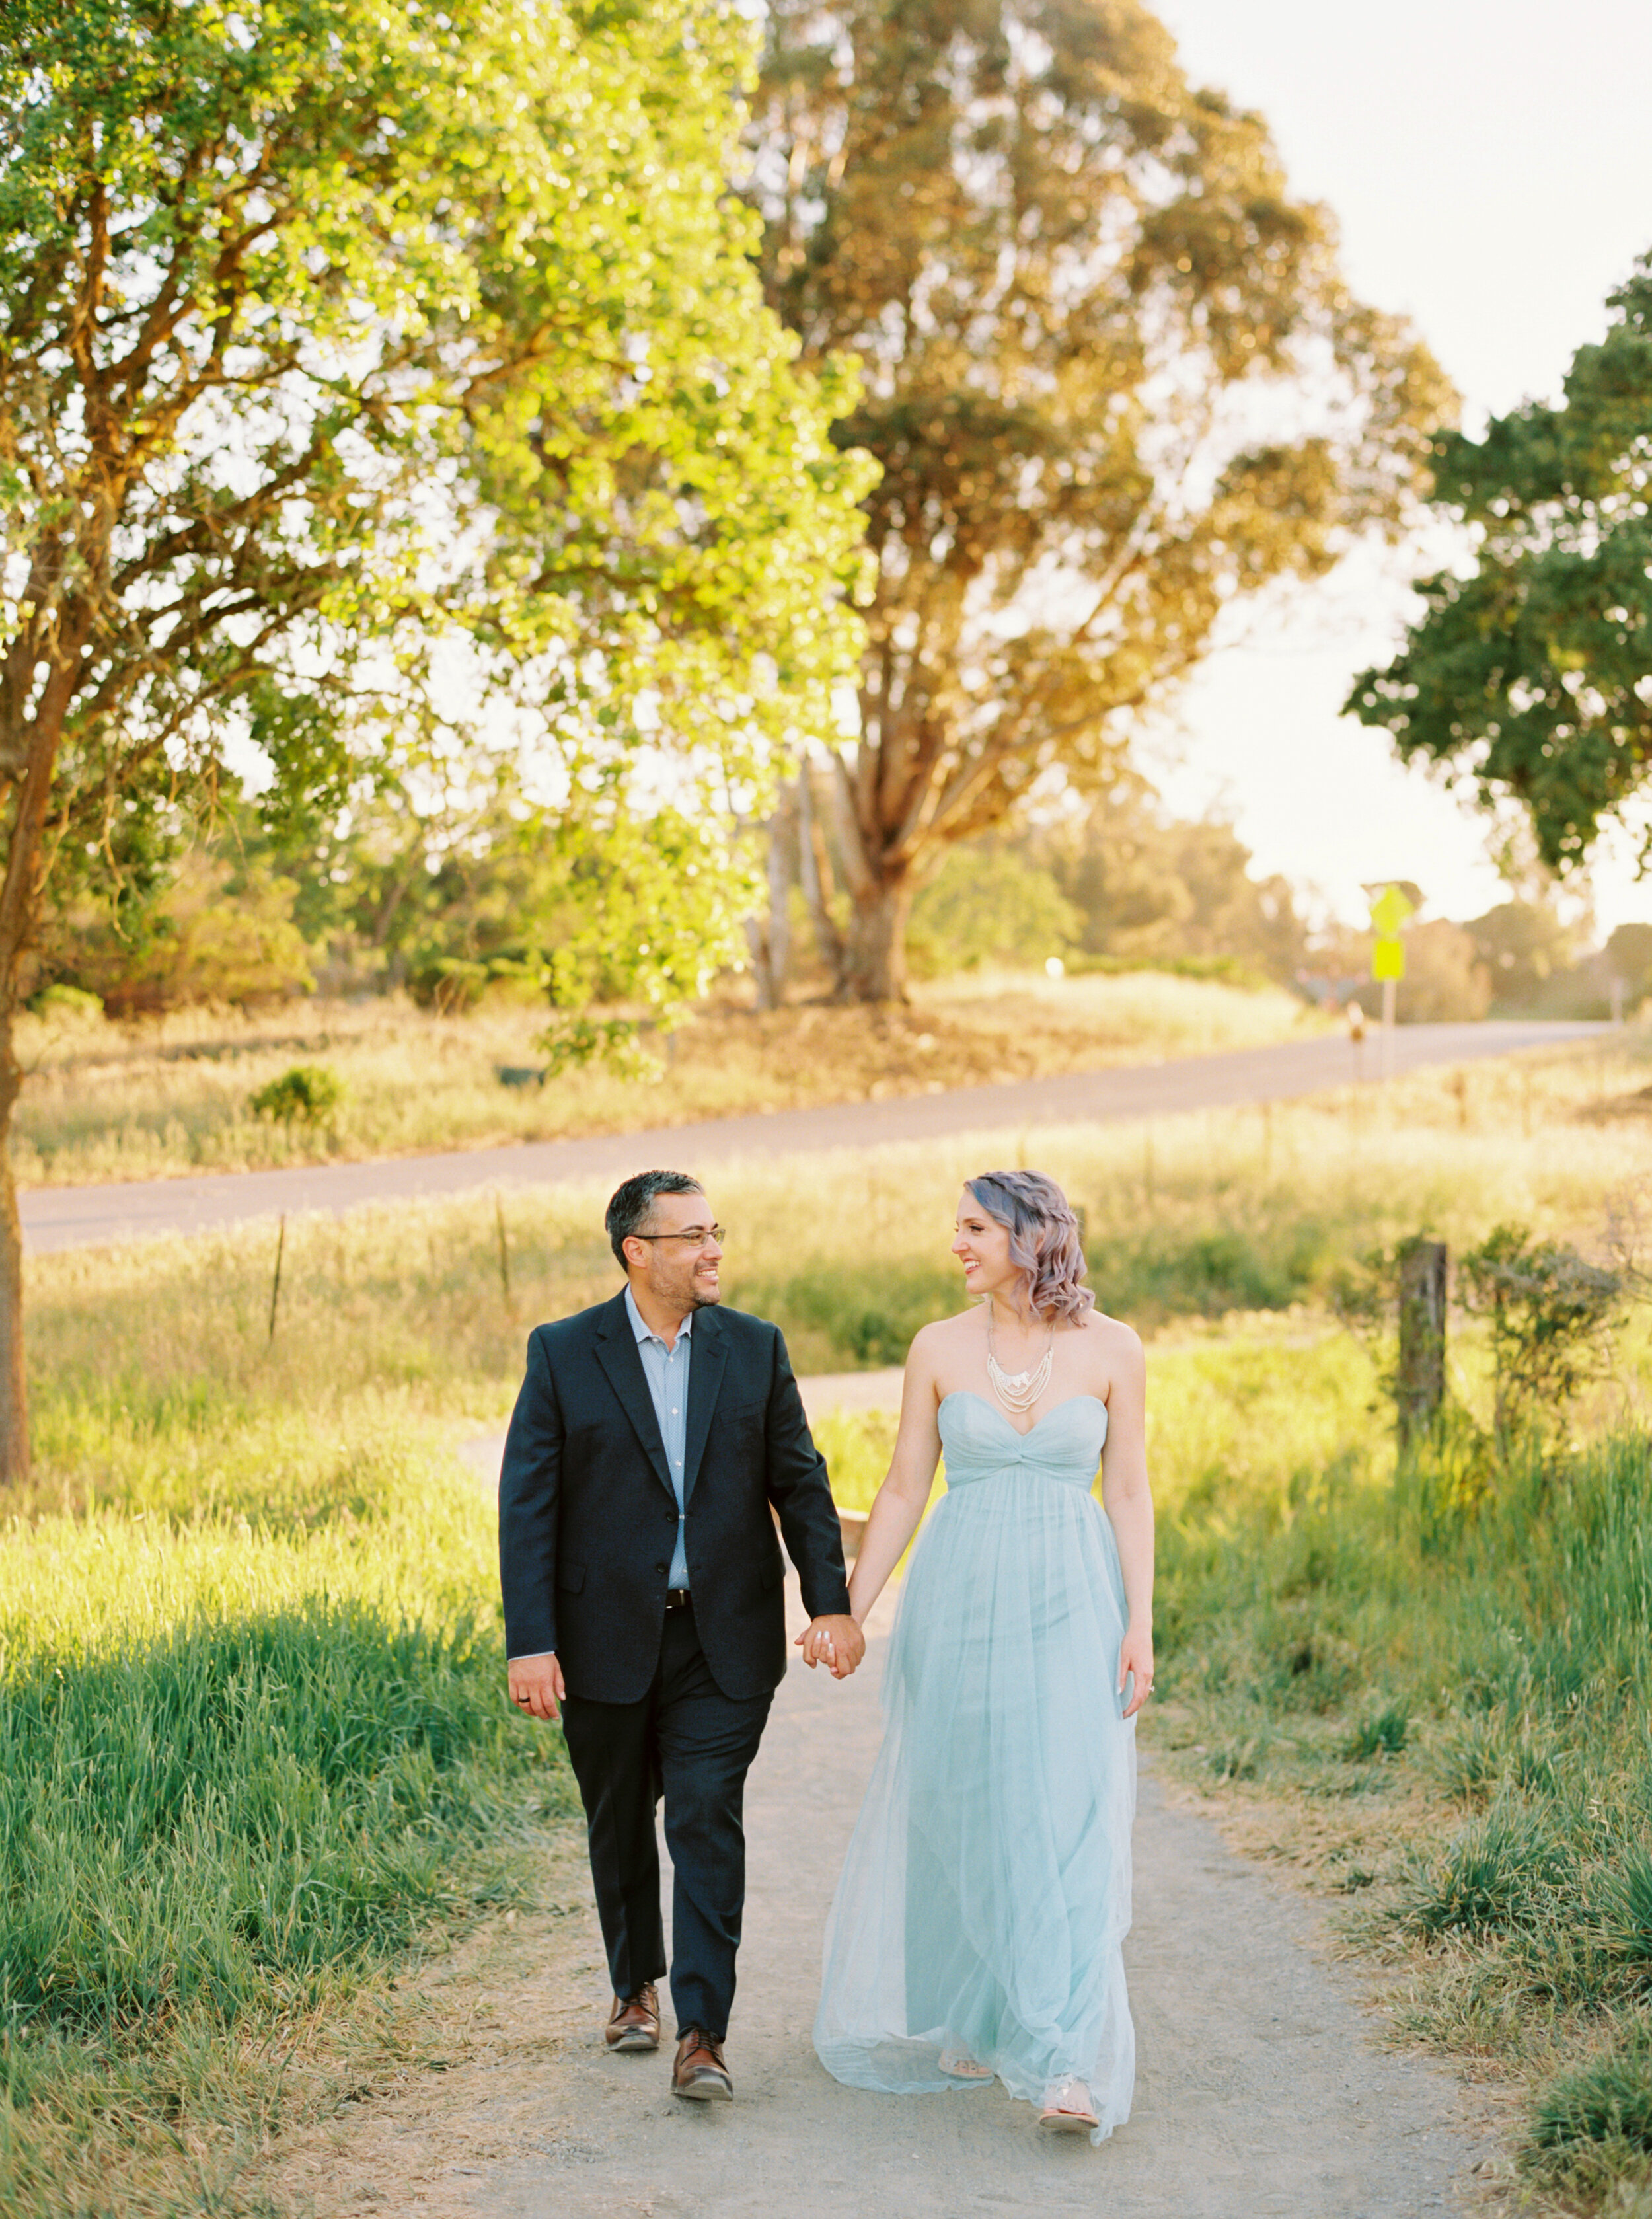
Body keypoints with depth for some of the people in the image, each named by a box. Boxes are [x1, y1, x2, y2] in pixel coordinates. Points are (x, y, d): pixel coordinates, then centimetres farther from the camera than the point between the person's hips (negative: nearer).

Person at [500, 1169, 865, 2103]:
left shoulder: (755, 1348, 2)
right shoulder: (564, 1354, -4)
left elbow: (800, 1482, 4)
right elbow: (528, 1503, -7)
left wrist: (832, 1602, -6)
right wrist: (530, 1641, -13)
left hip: (724, 1640, 0)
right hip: (607, 1638, 0)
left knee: (708, 1822, -8)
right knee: (620, 1823, 14)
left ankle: (703, 2035, -6)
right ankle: (637, 1984, 37)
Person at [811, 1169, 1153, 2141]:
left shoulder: (1111, 1349, -1)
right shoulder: (939, 1349, 3)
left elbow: (1131, 1492, 0)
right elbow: (904, 1490, 6)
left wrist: (1141, 1626, -7)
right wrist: (848, 1613, 2)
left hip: (1072, 1606, -2)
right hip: (961, 1604, 2)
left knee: (1069, 1824, -10)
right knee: (962, 1822, 8)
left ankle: (1074, 2065, -12)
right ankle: (971, 2018, 29)